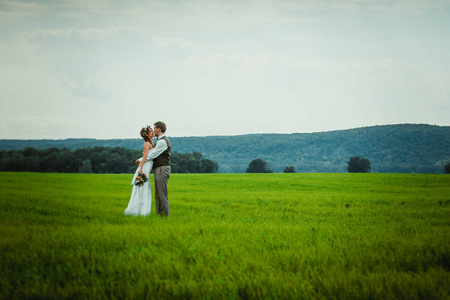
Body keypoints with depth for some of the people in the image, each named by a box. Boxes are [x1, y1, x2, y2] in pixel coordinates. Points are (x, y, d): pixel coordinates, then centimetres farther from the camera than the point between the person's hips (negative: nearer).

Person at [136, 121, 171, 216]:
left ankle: (165, 214, -8)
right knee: (157, 194, 12)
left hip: (162, 169, -10)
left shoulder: (162, 142, -15)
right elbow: (154, 154, 23)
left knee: (162, 194, -9)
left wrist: (140, 160, -2)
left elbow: (152, 155, -13)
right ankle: (159, 213, 15)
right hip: (159, 170, 10)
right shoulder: (161, 141, 19)